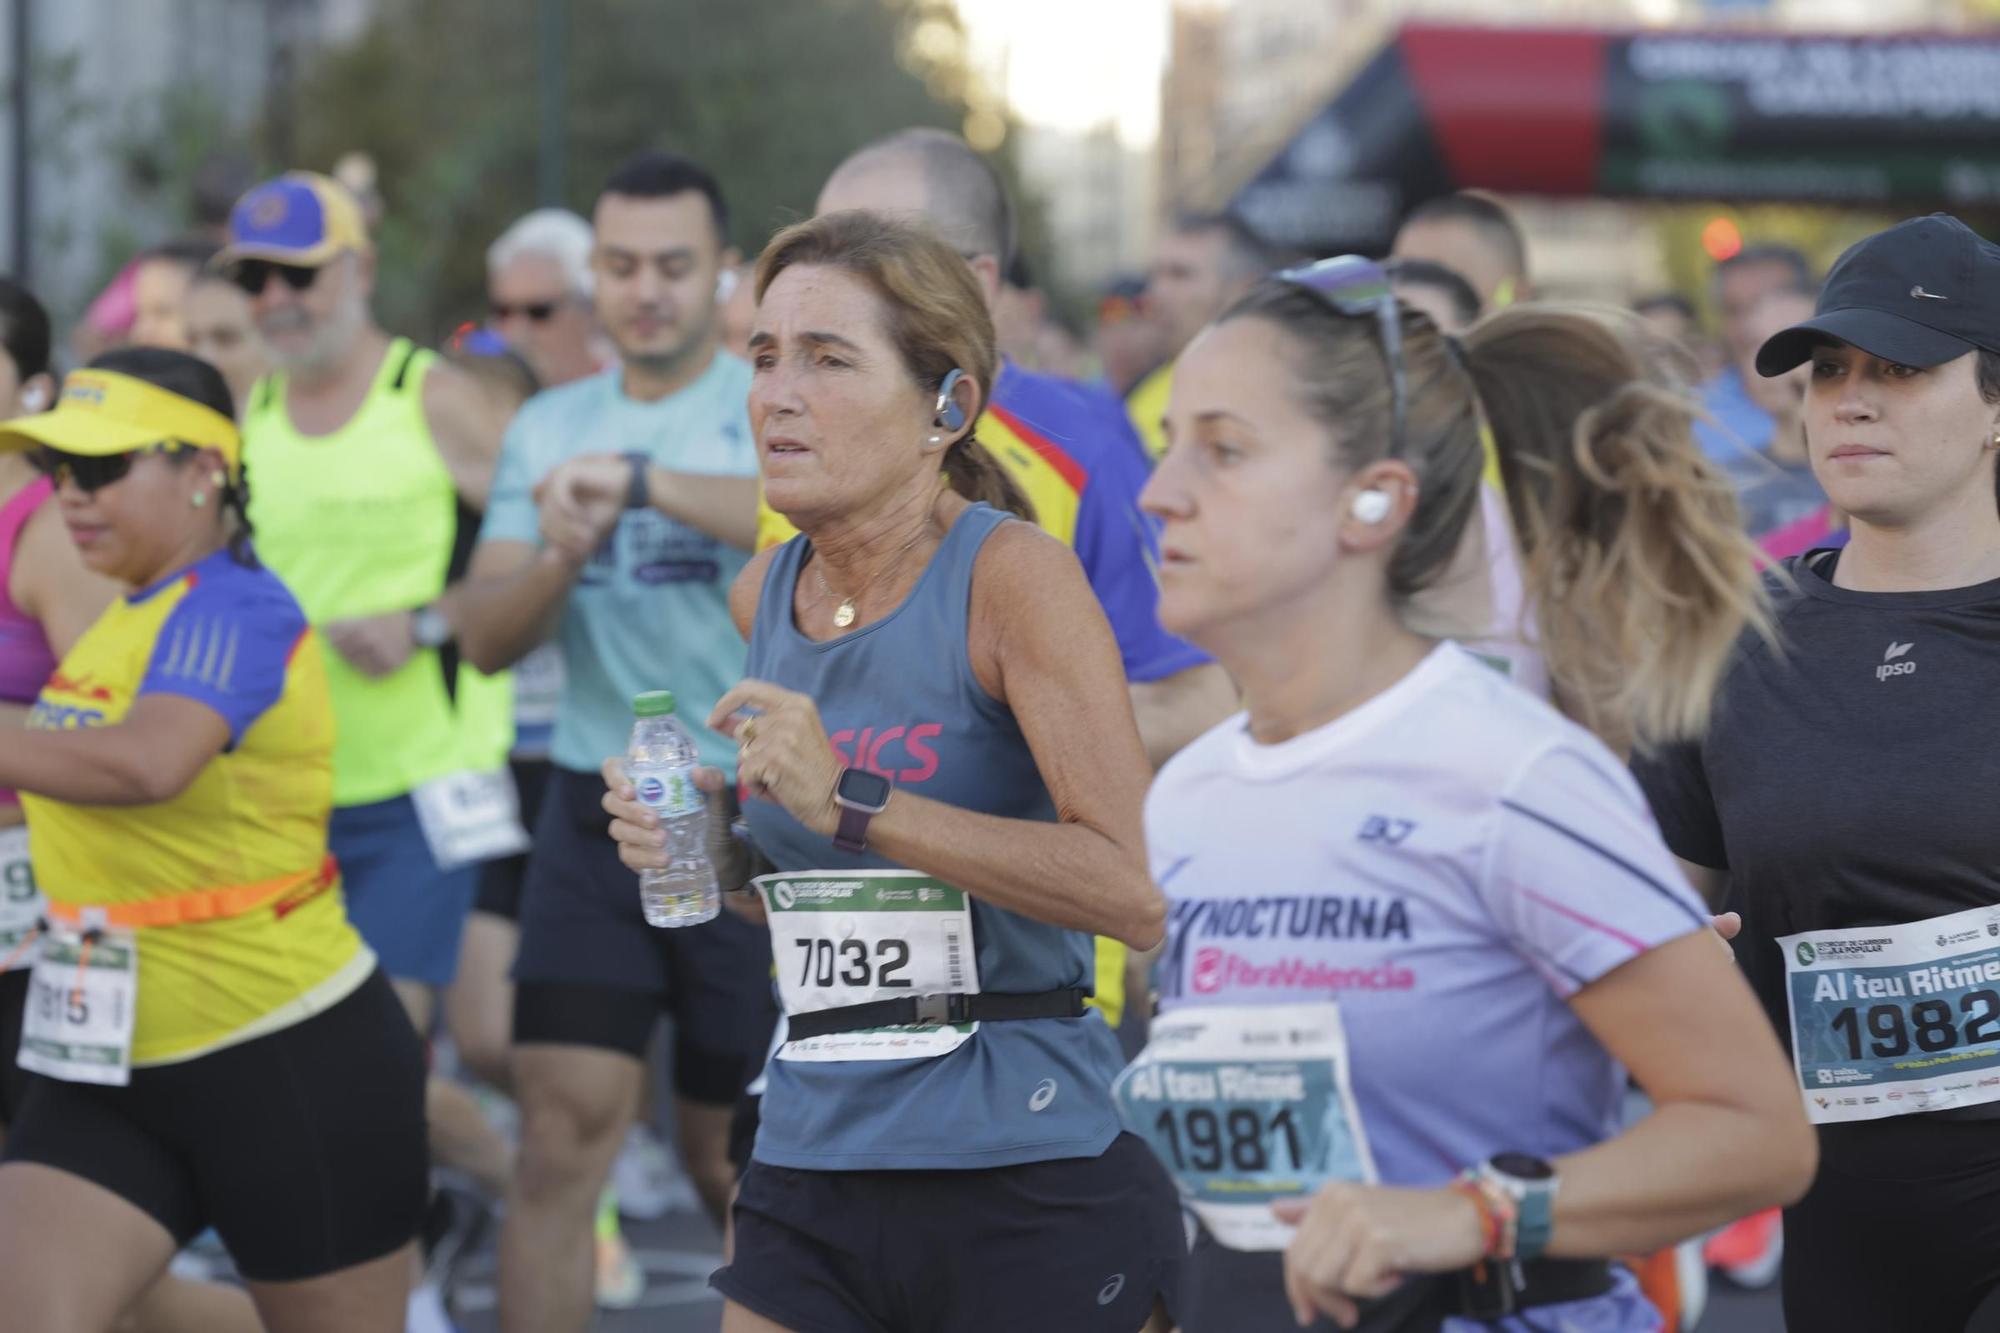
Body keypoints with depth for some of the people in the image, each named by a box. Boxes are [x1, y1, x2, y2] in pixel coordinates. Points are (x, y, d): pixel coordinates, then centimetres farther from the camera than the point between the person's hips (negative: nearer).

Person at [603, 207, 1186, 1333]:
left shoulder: (1014, 575, -11)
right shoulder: (766, 597, 9)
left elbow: (1139, 890, -21)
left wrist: (852, 804, -22)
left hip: (1027, 1185, -6)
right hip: (814, 1164, 6)